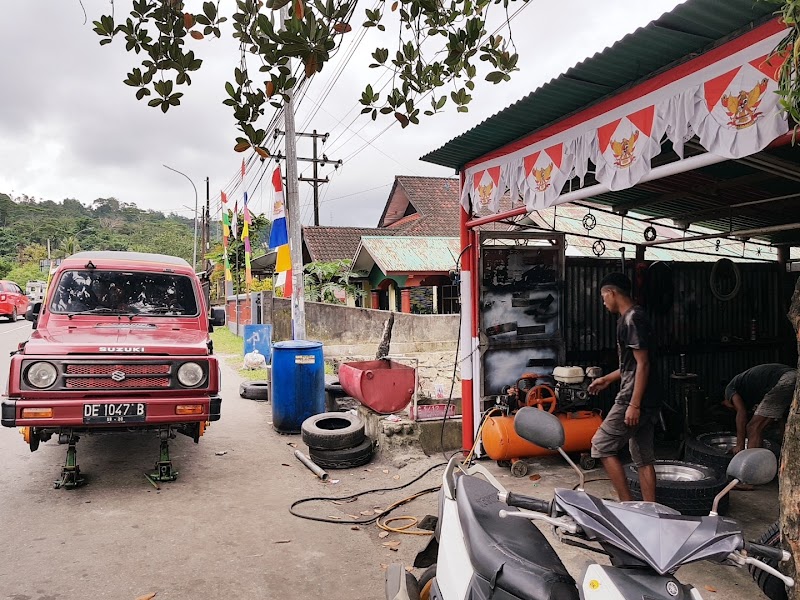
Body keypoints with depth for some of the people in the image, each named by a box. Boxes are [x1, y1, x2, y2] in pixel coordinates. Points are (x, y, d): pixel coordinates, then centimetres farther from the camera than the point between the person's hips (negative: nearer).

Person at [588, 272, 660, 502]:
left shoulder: (632, 319, -15)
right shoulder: (633, 317, 16)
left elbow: (643, 364, -20)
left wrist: (634, 405, -22)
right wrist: (608, 379, 31)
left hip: (634, 399, -10)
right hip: (648, 401, 10)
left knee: (602, 446, 0)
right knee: (643, 458, 12)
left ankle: (627, 504, 3)